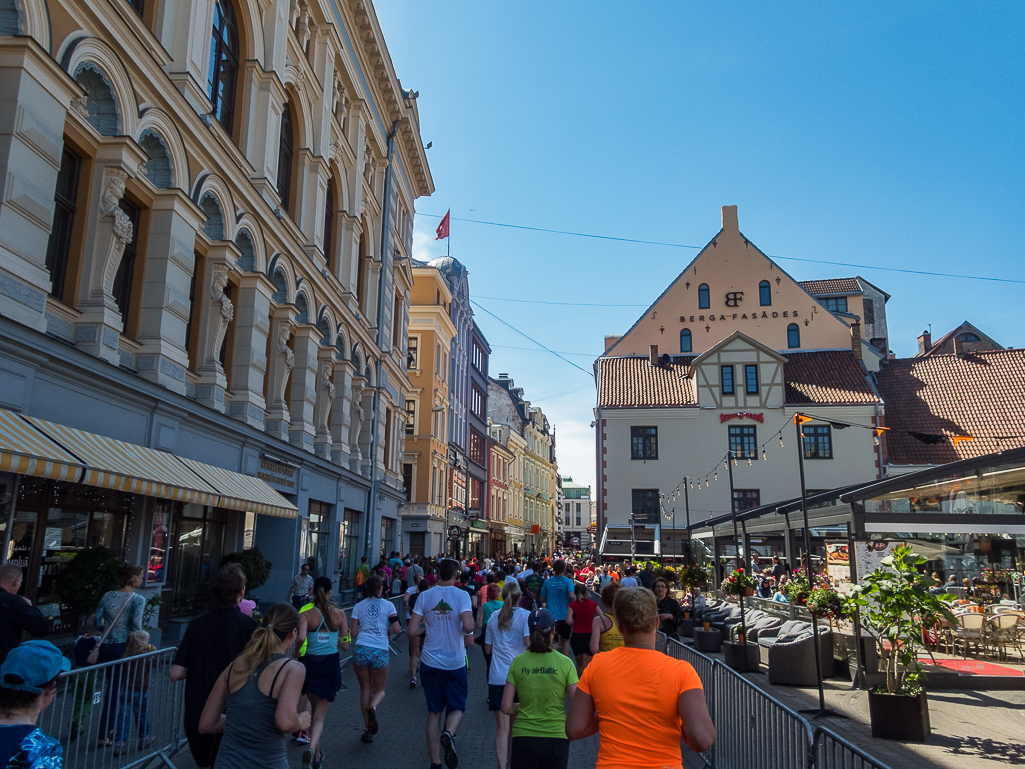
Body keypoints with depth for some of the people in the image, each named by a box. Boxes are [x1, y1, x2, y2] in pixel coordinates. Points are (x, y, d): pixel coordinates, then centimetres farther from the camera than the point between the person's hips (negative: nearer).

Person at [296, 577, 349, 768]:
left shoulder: (306, 614, -7)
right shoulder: (339, 614, -3)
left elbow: (301, 638, -23)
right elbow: (345, 644, 0)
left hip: (309, 663, 1)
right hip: (331, 664, -1)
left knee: (314, 710, 22)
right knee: (319, 716, 4)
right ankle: (312, 748, -21)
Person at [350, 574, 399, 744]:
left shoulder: (359, 606, 7)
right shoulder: (388, 605, 2)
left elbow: (353, 633, 5)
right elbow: (396, 628, -3)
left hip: (361, 650, 1)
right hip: (380, 651, -1)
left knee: (365, 688, 14)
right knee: (380, 690, 14)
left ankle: (368, 729, 12)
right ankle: (372, 707, -20)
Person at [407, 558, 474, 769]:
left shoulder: (425, 596, -2)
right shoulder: (461, 596, -10)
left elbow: (412, 630, -5)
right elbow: (468, 626, -23)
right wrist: (467, 633, 0)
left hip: (430, 662, 2)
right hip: (455, 662, -2)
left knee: (434, 712, 14)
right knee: (456, 707, 14)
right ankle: (448, 733, -16)